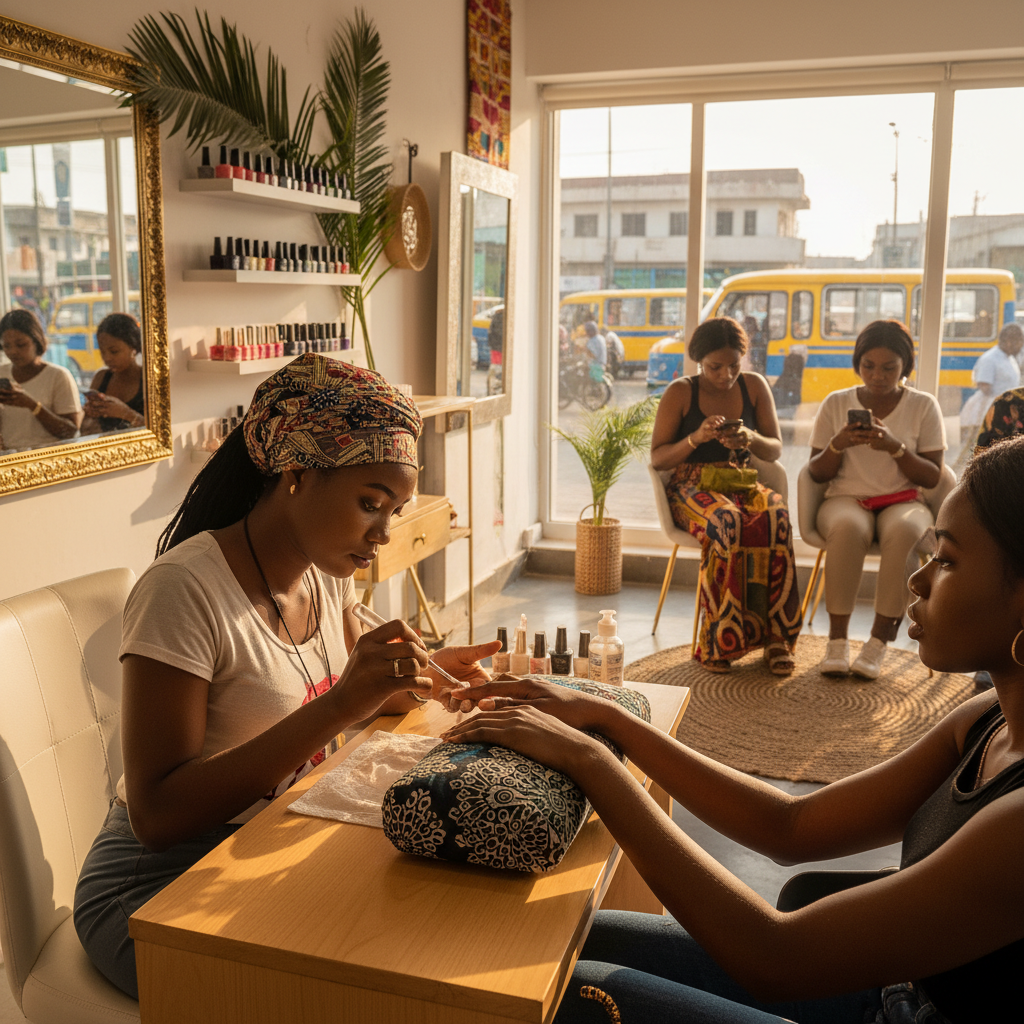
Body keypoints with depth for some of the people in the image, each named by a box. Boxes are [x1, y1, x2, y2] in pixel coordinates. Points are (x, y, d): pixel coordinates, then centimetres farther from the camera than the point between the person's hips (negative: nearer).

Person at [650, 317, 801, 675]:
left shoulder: (754, 386, 9)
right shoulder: (680, 393, -1)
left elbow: (775, 450, 9)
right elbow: (657, 458, -2)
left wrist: (751, 439, -13)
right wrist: (696, 438, -19)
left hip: (742, 484, 3)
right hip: (692, 487, -3)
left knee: (776, 517, -33)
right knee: (726, 522, -38)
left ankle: (775, 634, -28)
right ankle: (720, 640, -31)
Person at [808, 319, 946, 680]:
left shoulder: (923, 406, 3)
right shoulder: (836, 403, 5)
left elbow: (931, 477, -1)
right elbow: (817, 474, 6)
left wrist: (895, 447, -17)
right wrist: (838, 445, -14)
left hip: (902, 501, 0)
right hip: (846, 499, 0)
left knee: (902, 530, -37)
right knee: (848, 528, -37)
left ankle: (880, 638, -26)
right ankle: (837, 638, -27)